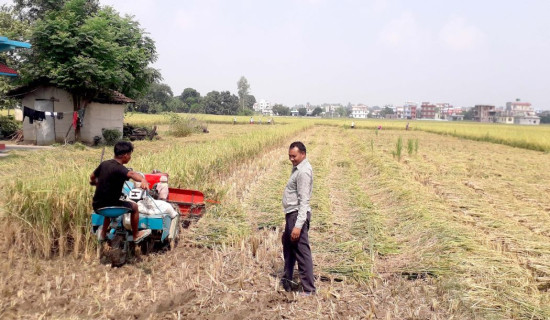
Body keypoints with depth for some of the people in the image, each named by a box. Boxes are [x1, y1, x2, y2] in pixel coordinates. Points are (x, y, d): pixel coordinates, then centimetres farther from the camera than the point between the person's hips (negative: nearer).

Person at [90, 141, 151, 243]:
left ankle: (103, 233, 51)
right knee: (134, 206, 14)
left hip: (96, 205, 8)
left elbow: (92, 177, 19)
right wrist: (143, 180, -62)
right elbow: (131, 174, -43)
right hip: (109, 206, -8)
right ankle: (136, 235, 27)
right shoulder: (119, 168, -21)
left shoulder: (104, 164, 2)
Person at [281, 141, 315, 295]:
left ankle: (309, 290, 3)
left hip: (298, 214, -11)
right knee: (287, 244, 23)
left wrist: (298, 225, -27)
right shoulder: (297, 167, 13)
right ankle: (287, 281, 40)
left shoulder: (303, 172, -18)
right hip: (292, 213, 11)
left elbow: (304, 201, -23)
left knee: (302, 251, -6)